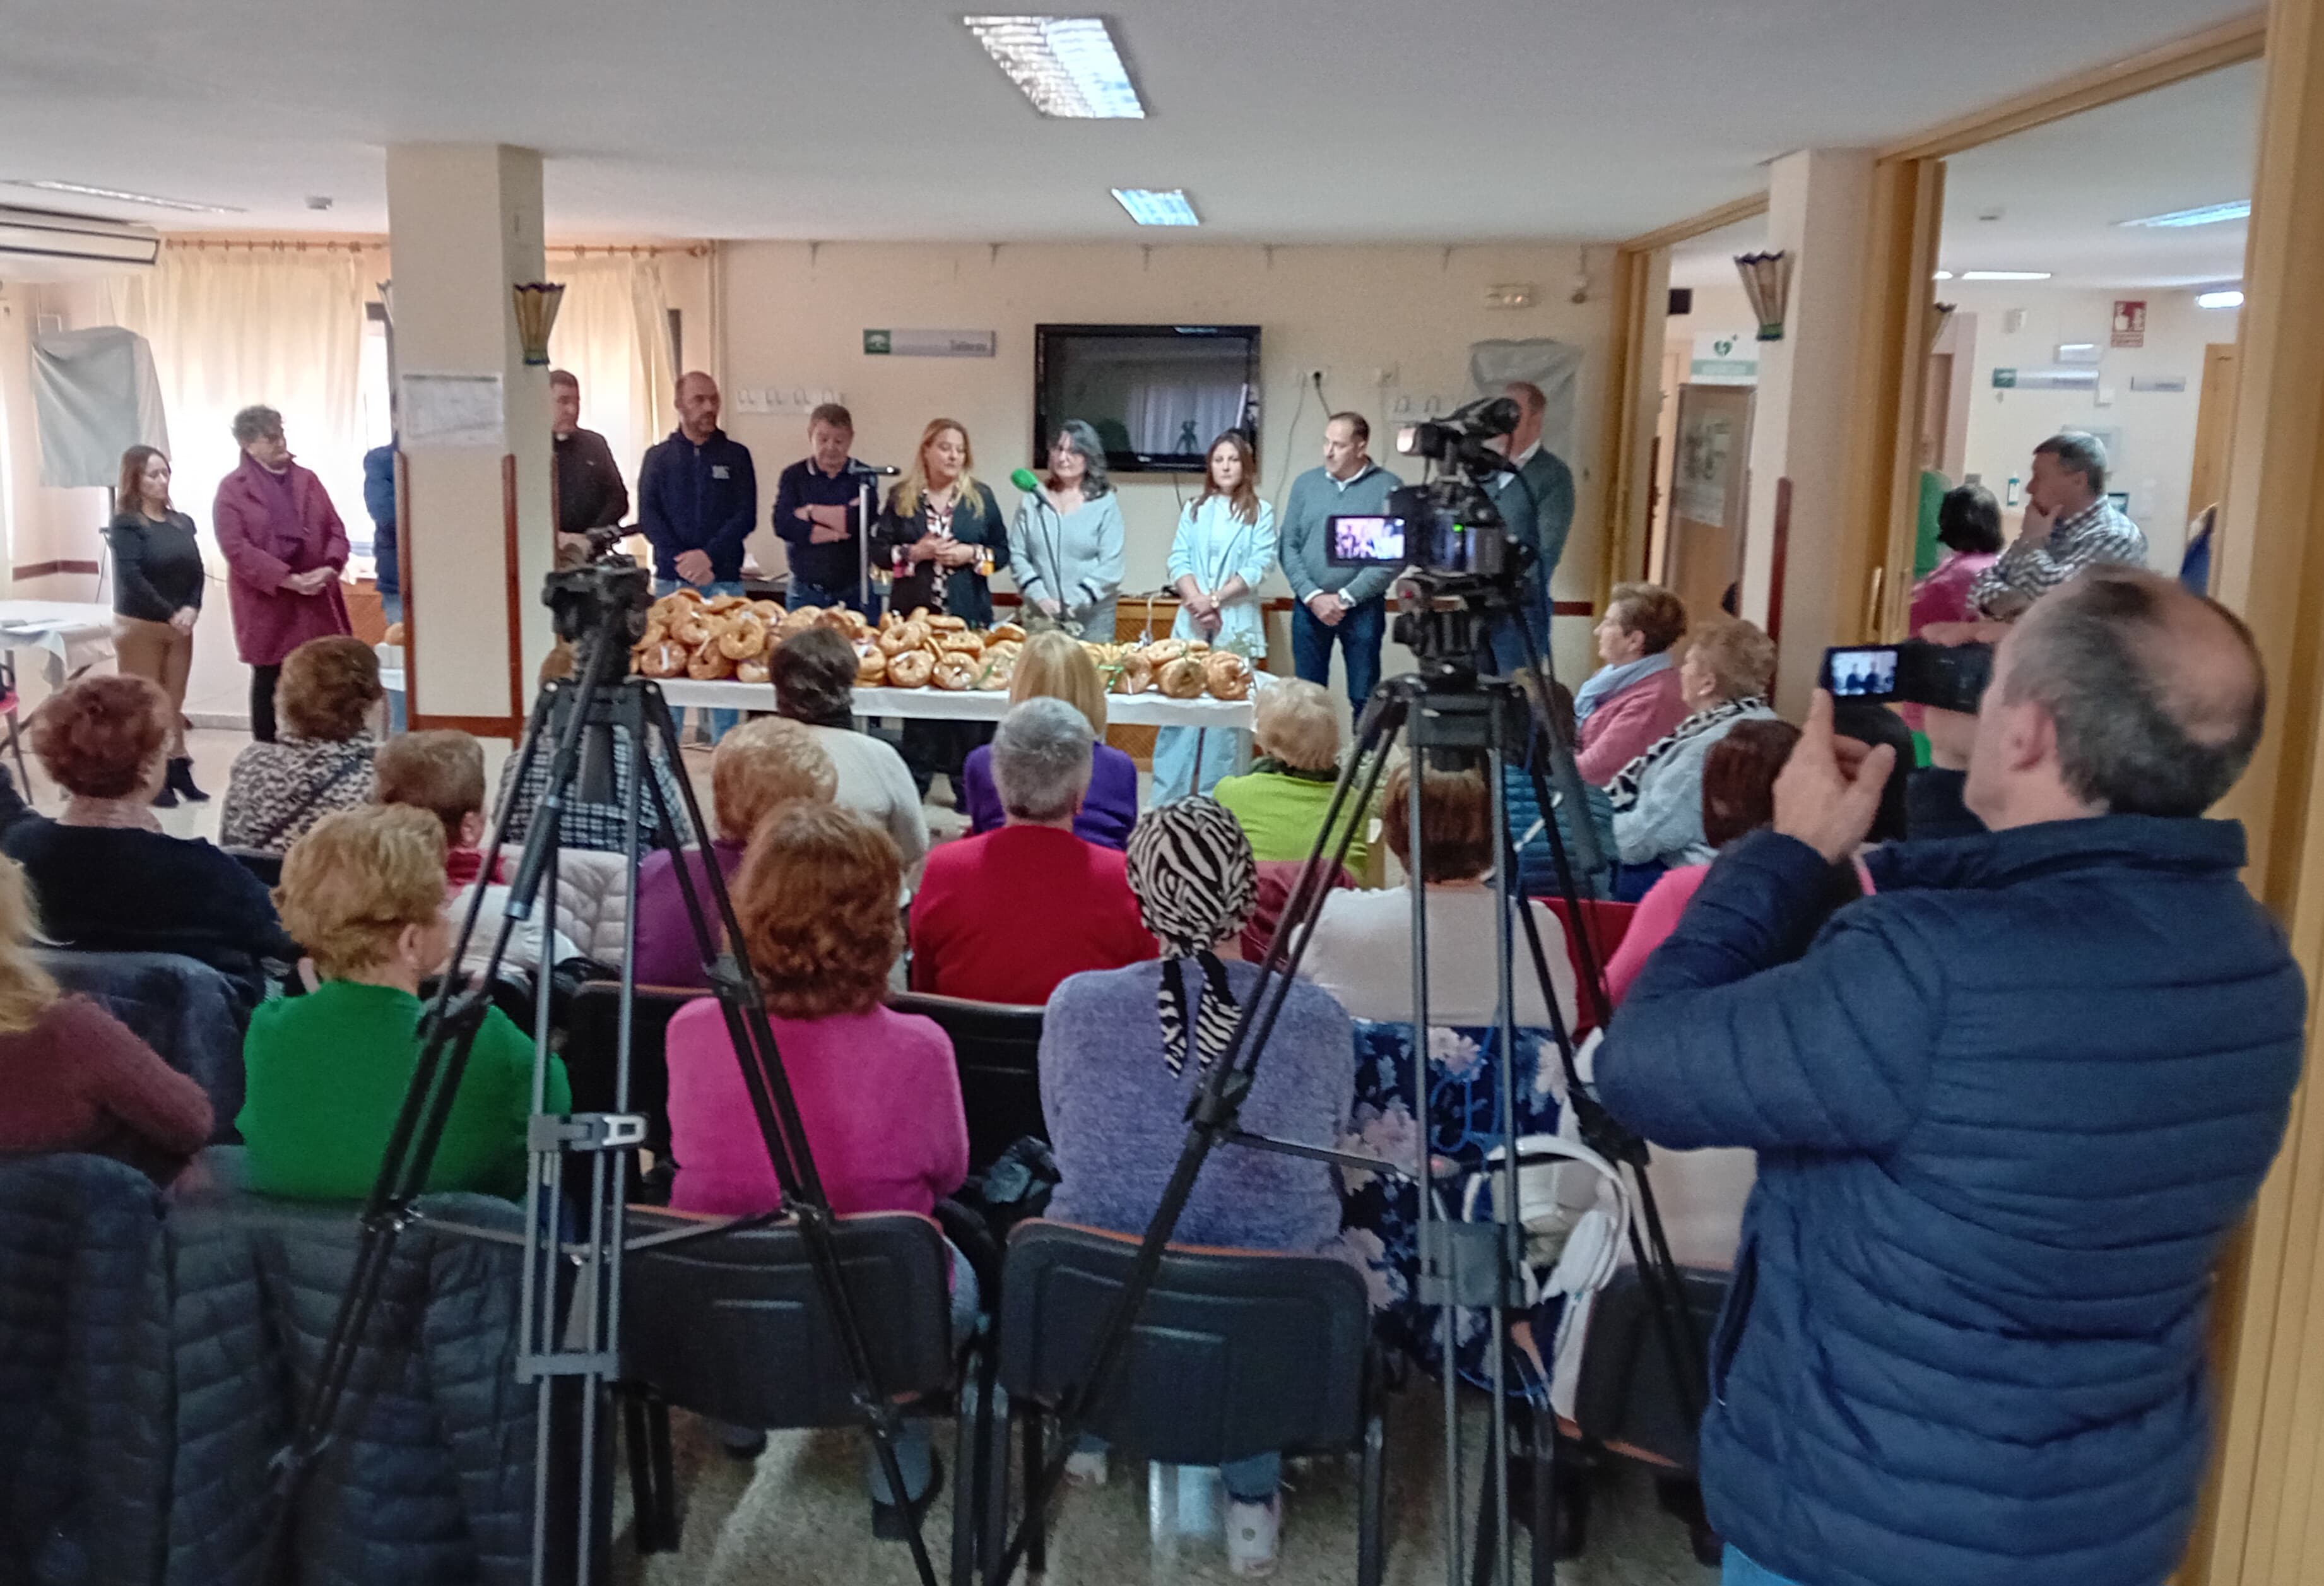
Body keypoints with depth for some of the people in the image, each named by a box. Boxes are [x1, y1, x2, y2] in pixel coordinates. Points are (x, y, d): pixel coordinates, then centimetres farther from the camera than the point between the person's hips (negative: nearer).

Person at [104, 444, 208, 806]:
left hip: (180, 626, 5)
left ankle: (178, 770, 16)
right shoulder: (125, 524, -8)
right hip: (139, 626, -5)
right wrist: (169, 615, -18)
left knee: (174, 702, 10)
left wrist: (192, 609, -13)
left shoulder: (182, 522, 8)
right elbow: (131, 578, -17)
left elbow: (196, 570, 4)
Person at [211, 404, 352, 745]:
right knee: (268, 682, 5)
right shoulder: (232, 489, -3)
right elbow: (235, 547, -12)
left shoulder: (307, 480, 12)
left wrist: (330, 567, -12)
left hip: (317, 601, 4)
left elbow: (335, 529, 9)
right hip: (266, 605, -4)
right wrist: (288, 579, -20)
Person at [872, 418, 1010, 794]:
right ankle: (915, 781, 13)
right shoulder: (901, 496, 6)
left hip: (968, 615, 0)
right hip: (914, 613, 0)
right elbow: (878, 550, 5)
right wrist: (914, 553, -11)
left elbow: (1003, 551, 8)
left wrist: (972, 555, -10)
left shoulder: (981, 497, 7)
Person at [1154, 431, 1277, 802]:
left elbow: (1258, 566, -5)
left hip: (1236, 623, -2)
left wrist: (1216, 598, -13)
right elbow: (1179, 559, 6)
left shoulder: (1260, 513, 5)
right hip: (1191, 622, 3)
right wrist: (1195, 600, -10)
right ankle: (1166, 798, 4)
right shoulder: (1194, 510, 14)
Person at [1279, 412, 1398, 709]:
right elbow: (1289, 546, 5)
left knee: (1364, 698, 3)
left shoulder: (1388, 488, -5)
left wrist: (1345, 598, -12)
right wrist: (1313, 596, -9)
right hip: (1309, 607, 3)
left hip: (1363, 609, -3)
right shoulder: (1305, 483, 6)